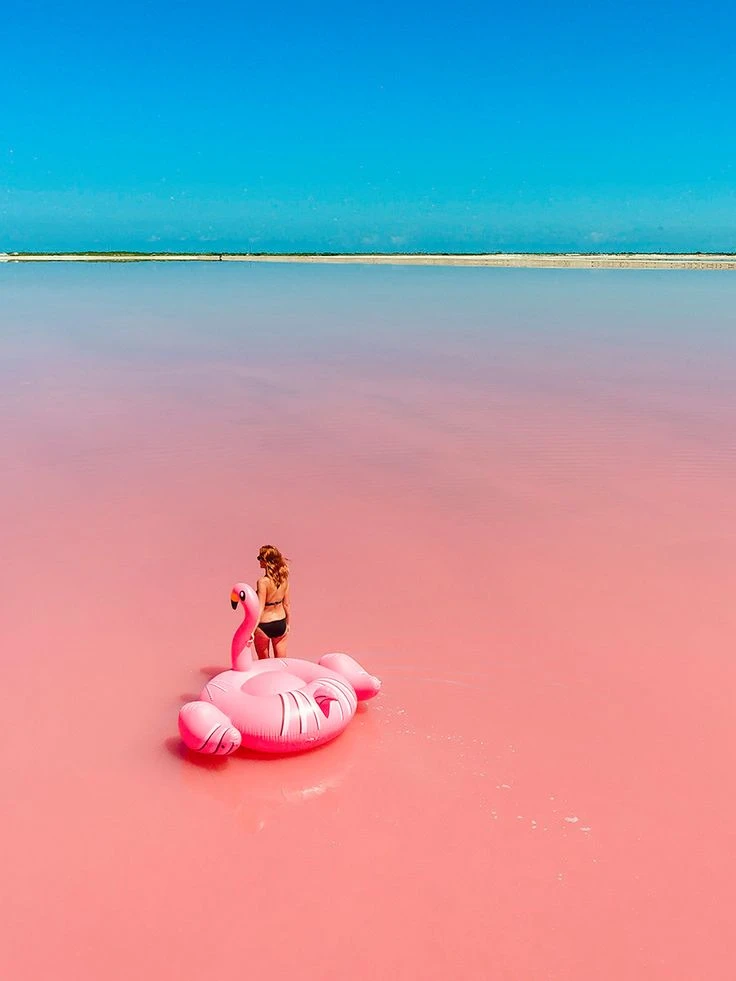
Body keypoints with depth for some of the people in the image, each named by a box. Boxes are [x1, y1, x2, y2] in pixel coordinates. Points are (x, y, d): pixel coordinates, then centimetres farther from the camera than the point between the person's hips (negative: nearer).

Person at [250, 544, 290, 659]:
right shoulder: (284, 578, -5)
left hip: (264, 626, -5)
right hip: (281, 624, 5)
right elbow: (286, 604, 3)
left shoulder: (263, 582, -22)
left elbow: (260, 608, -25)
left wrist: (252, 630, -26)